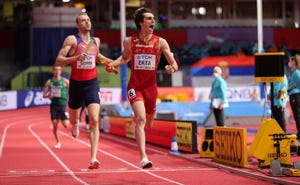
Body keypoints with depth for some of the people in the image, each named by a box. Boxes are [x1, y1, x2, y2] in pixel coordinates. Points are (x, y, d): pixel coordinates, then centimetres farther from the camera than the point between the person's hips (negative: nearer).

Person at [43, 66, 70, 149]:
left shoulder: (65, 81, -3)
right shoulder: (49, 82, 4)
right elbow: (44, 95, 6)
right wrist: (48, 95, -16)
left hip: (62, 105, -2)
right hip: (54, 105, 2)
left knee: (66, 125, -10)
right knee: (55, 125, -1)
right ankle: (58, 142, 15)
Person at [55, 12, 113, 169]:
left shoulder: (96, 41, 8)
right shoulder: (72, 40, -7)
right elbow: (58, 61, -14)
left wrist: (111, 62, 20)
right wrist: (76, 58, -28)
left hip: (92, 84, 1)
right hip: (76, 84, -1)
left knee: (94, 121, -15)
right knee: (73, 119, 18)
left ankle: (93, 159, -18)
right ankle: (75, 124, 59)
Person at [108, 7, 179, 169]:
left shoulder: (160, 42, -2)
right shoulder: (129, 41, -1)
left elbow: (174, 63, -3)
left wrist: (172, 68, -26)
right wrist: (113, 64, 0)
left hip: (151, 87, 3)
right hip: (134, 87, -2)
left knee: (148, 124, 18)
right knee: (141, 120, -22)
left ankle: (135, 116, 55)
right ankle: (143, 158, -23)